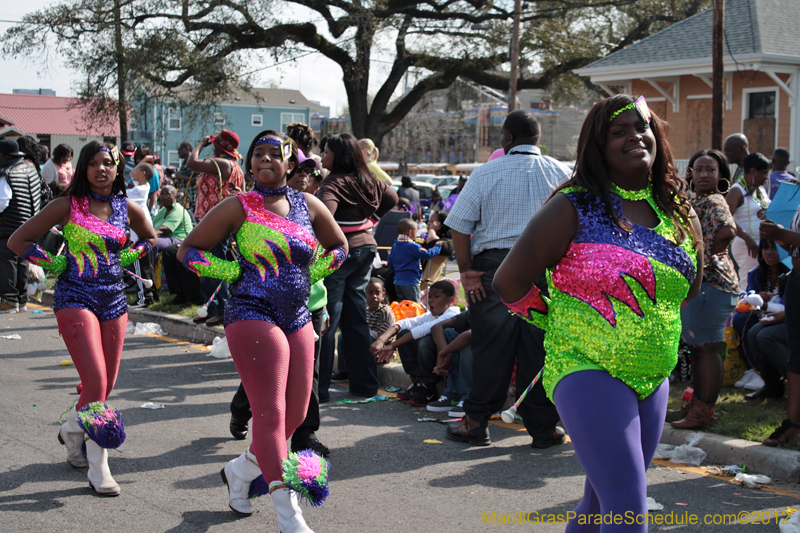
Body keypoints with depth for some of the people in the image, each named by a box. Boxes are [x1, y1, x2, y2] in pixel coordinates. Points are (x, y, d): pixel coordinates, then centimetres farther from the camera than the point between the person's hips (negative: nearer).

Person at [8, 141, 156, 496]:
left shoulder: (126, 208, 6)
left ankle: (71, 430, 41)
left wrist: (130, 256, 10)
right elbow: (18, 240, -1)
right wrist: (51, 264, -4)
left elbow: (150, 238, 26)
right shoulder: (68, 205, -5)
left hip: (114, 300, 5)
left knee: (106, 386, 11)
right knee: (96, 382, -16)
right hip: (76, 298, -5)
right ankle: (98, 470, -3)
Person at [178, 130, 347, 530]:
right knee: (271, 414, -11)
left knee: (296, 415, 10)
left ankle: (239, 471, 35)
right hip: (254, 315, -6)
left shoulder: (308, 205, 8)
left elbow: (339, 246, 23)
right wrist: (235, 272, -7)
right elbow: (188, 250, 1)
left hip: (299, 319, 6)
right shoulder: (238, 207, -4)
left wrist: (310, 274, 9)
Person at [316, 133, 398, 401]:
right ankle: (365, 383, 19)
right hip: (366, 247, 8)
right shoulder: (366, 180, 8)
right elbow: (392, 197, 23)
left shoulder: (334, 183, -15)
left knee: (327, 321, -3)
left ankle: (320, 387, 0)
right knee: (356, 318, 15)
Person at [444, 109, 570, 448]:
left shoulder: (486, 173, 0)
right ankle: (544, 428, 13)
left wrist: (466, 269, 0)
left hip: (493, 265, -1)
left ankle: (476, 423, 12)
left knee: (490, 346, 5)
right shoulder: (561, 174, 6)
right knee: (539, 348, 6)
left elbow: (459, 226, -4)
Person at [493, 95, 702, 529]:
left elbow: (689, 286, 25)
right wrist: (558, 322, 6)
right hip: (588, 373, -6)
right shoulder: (574, 208, -9)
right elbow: (510, 282, -6)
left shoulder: (678, 211, 8)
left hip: (654, 379, 7)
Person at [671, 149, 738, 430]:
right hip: (694, 283, 11)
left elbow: (728, 230, -31)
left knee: (707, 348, -4)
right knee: (696, 347, 17)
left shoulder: (713, 202, -14)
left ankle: (704, 411, 3)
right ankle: (697, 404, 27)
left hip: (710, 283, -11)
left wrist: (707, 255, -19)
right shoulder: (695, 202, 18)